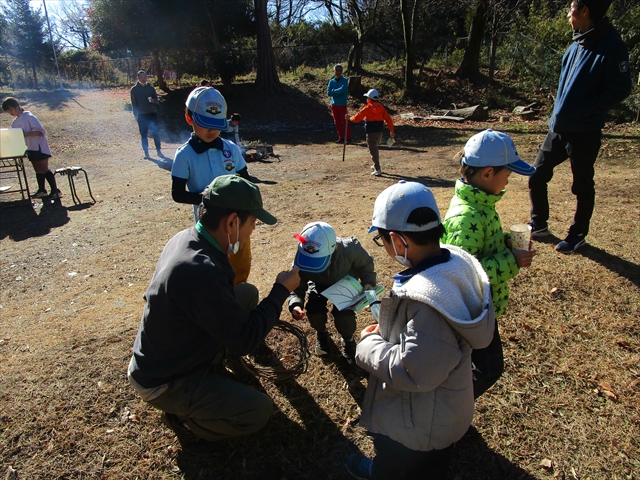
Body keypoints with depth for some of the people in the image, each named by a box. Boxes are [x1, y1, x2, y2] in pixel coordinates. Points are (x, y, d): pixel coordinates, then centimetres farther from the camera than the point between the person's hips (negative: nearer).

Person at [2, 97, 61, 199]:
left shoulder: (29, 117, -13)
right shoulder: (15, 122, 11)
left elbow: (40, 131, -20)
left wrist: (25, 134, -26)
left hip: (39, 147, -8)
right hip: (31, 149, 8)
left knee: (44, 169, -7)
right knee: (38, 170, 12)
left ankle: (55, 191, -4)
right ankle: (42, 190, 19)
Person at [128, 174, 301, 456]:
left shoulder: (186, 238, -8)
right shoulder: (200, 270, -37)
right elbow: (244, 341, -29)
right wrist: (281, 290, -20)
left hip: (163, 354, 8)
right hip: (163, 383, -8)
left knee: (248, 293, 4)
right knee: (260, 411, -12)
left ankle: (213, 370, 17)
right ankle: (183, 418, 8)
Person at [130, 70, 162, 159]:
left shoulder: (151, 87, 8)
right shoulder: (134, 89, 4)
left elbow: (156, 100, 8)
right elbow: (133, 103, 6)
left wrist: (152, 100, -16)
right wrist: (135, 115, 0)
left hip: (152, 114, 0)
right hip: (141, 115, 0)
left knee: (155, 133, -3)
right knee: (143, 135, 2)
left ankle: (159, 151, 7)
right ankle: (146, 153, 9)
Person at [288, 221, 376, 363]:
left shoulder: (350, 249, -39)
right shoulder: (301, 261, -35)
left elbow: (366, 264, -16)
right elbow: (297, 288, -22)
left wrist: (368, 284, -32)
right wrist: (295, 305, -43)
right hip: (319, 283, 1)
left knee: (344, 315, -22)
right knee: (314, 309, -23)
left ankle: (348, 338, 15)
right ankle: (321, 333, 14)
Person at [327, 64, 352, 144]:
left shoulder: (345, 80, -2)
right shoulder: (331, 81, 8)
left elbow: (342, 90, -19)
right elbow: (328, 93, -3)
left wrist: (333, 91, -7)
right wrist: (338, 91, -11)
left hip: (342, 104, -4)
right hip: (334, 104, 4)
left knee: (345, 121, -3)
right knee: (337, 122, 8)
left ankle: (348, 138, 3)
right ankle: (341, 137, 17)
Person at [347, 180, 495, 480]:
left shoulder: (426, 299, -41)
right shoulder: (456, 261, -12)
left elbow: (412, 371, -35)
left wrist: (370, 342, -20)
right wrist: (387, 329, -4)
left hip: (416, 427, -8)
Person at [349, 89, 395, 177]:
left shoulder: (367, 108, -11)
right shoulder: (381, 107, 5)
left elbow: (357, 118, -10)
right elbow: (388, 119, 2)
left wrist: (350, 118, 10)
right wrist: (391, 130, 6)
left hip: (371, 132, -6)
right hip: (379, 131, 6)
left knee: (373, 150, -4)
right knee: (375, 148, 25)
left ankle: (377, 170, -11)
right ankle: (376, 165, 37)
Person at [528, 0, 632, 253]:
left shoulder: (612, 46, -15)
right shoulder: (578, 42, 8)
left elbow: (620, 90, -15)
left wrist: (580, 111, -20)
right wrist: (560, 111, 10)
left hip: (585, 133, -7)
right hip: (558, 127, 7)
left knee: (582, 186, 7)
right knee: (537, 176, 11)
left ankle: (578, 235, 24)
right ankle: (539, 224, 28)